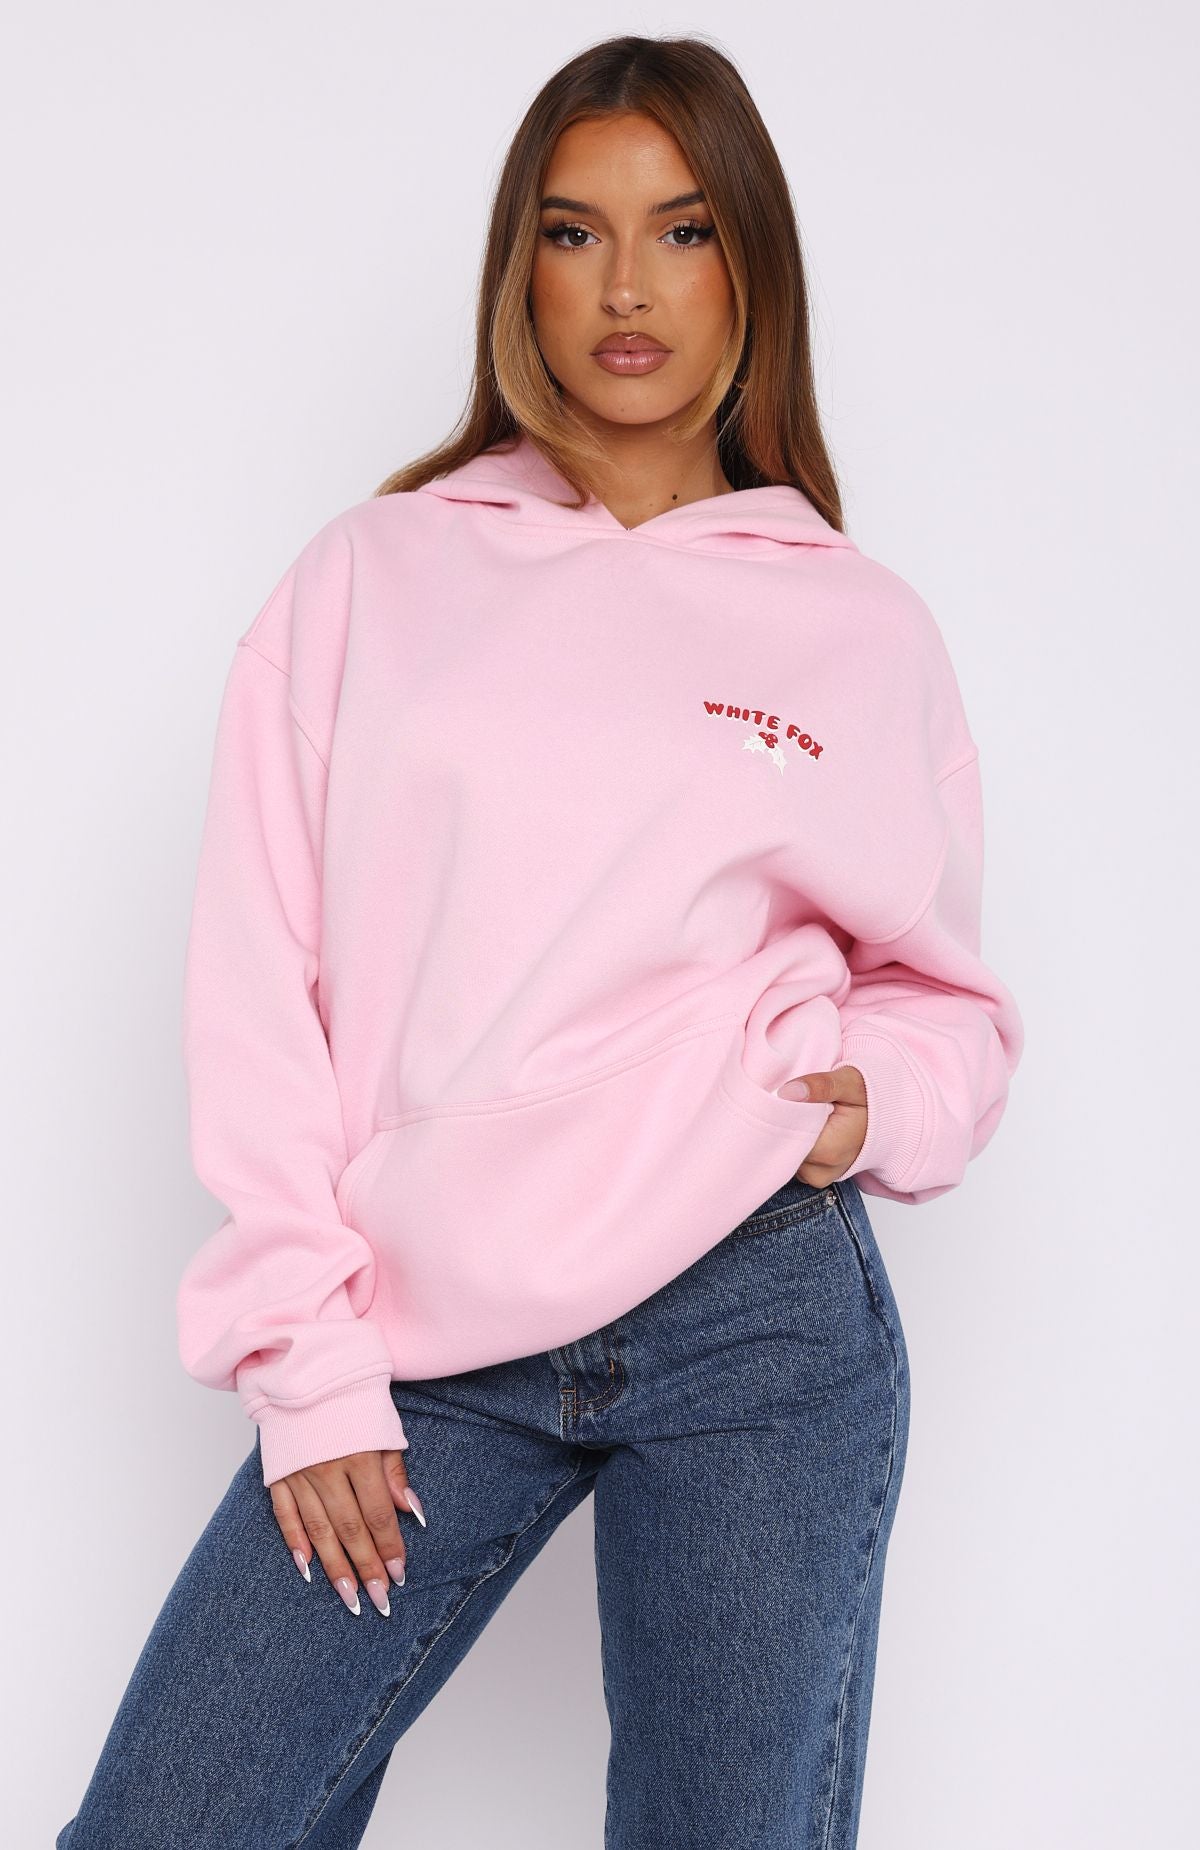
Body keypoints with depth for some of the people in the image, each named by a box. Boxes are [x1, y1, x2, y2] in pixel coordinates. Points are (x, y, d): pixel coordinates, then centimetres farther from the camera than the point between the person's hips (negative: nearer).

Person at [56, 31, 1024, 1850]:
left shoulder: (859, 628, 8)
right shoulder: (372, 576, 7)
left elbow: (947, 990, 18)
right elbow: (255, 987, 4)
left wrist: (877, 1099, -5)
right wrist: (306, 1364, -3)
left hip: (758, 1318, 0)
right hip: (422, 1352, 1)